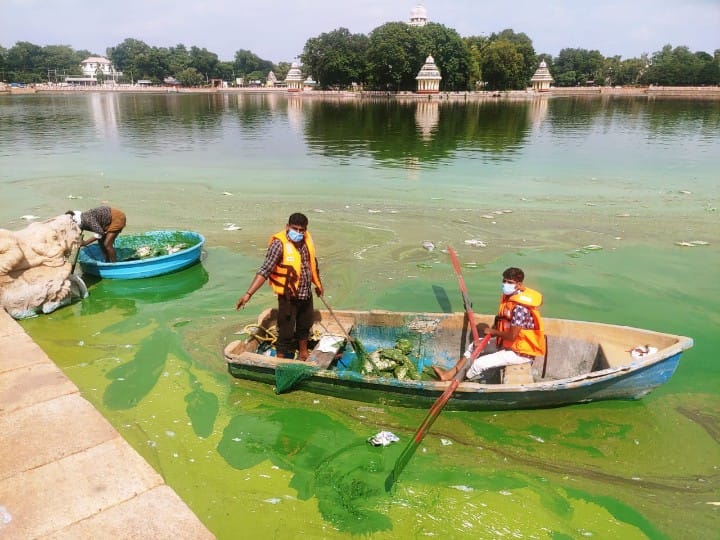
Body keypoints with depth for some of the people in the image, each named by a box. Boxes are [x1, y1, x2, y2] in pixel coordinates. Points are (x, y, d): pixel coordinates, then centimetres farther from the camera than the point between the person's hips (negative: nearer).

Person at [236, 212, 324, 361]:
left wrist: (318, 284, 26)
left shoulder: (307, 240, -3)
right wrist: (248, 294, -34)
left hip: (306, 294, 7)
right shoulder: (279, 244, -22)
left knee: (305, 326, 25)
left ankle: (303, 354, 46)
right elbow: (265, 270, -27)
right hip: (288, 296, -7)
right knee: (286, 332, 0)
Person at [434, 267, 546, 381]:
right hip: (506, 343, 10)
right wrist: (492, 331, -1)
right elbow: (502, 321, 16)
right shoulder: (507, 297, 1)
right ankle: (450, 374, 12)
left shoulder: (520, 307, -28)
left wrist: (492, 331, -12)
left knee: (479, 363, -16)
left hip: (521, 352, -10)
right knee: (474, 346, 12)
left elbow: (512, 336, -27)